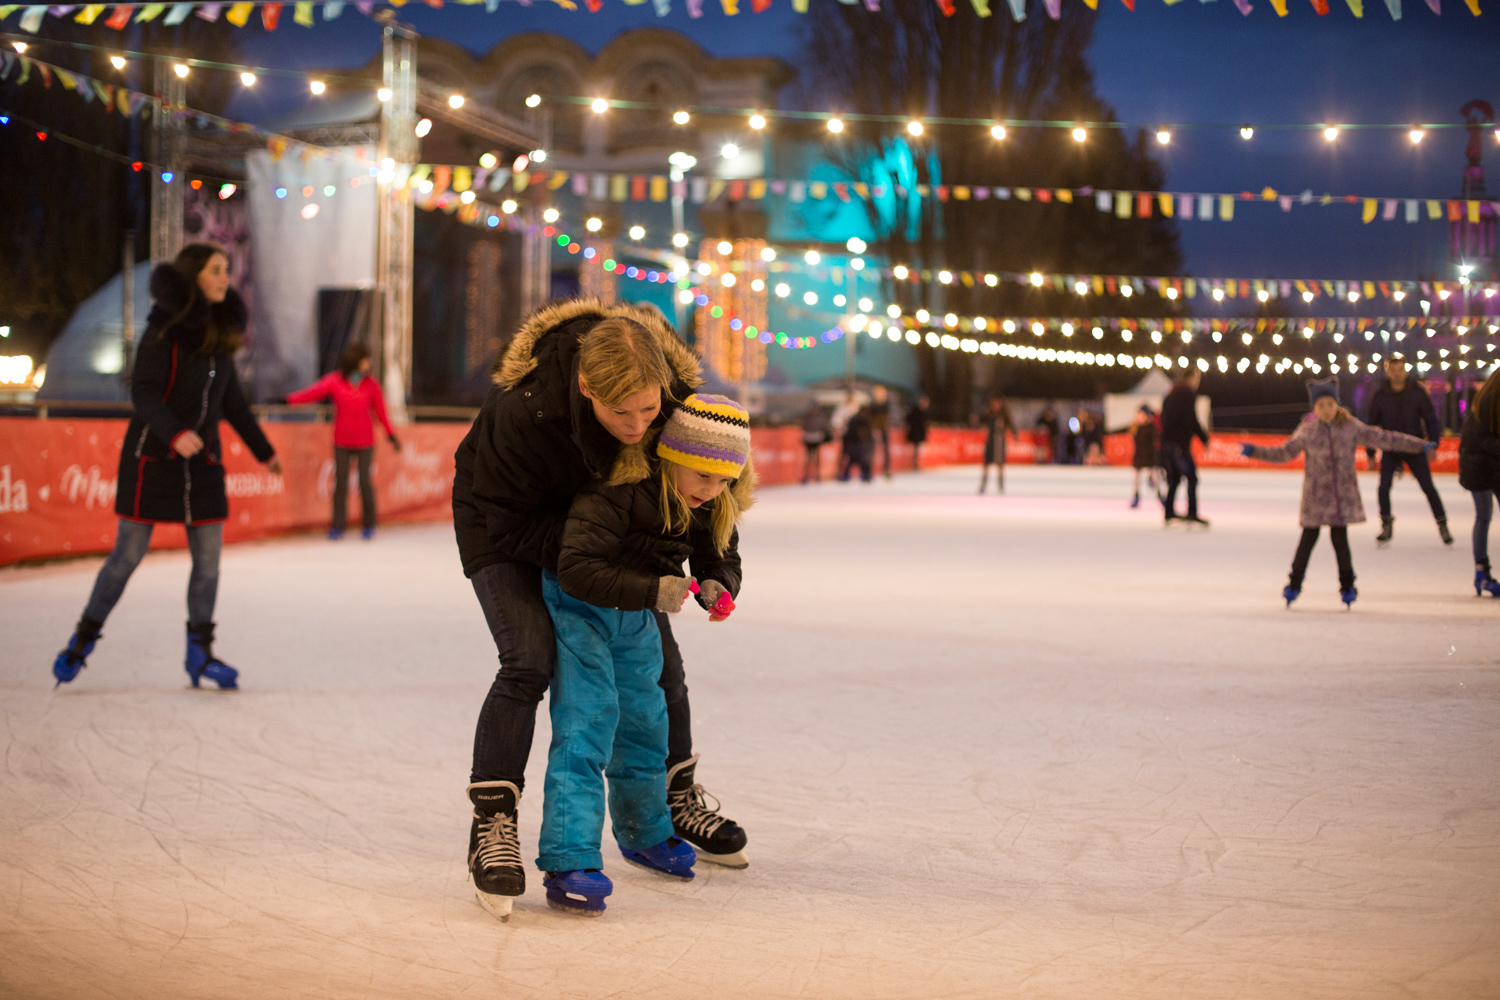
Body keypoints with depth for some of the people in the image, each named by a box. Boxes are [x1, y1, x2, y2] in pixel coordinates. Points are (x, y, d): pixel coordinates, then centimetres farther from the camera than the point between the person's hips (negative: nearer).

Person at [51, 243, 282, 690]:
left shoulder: (221, 331, 8)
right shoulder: (164, 330, -11)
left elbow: (231, 400, 18)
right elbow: (143, 393, -19)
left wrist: (264, 450, 23)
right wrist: (174, 433, -36)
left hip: (203, 459, 6)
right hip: (153, 457, -6)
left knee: (208, 559, 2)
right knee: (127, 555, -1)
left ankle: (200, 653, 12)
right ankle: (83, 639, 14)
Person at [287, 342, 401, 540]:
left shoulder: (371, 385, 0)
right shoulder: (334, 381, -3)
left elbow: (381, 410, 6)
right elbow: (314, 392, -9)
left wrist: (391, 434, 8)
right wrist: (289, 399, -18)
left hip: (365, 443, 0)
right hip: (341, 442, 0)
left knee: (365, 481, 0)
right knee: (341, 482, 2)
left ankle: (369, 525, 14)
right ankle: (337, 526, 9)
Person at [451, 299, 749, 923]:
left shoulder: (674, 383, -29)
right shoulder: (526, 410, -42)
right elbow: (512, 525, -30)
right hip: (507, 526, -5)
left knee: (657, 655, 8)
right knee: (530, 660, -23)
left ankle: (678, 801, 30)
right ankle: (493, 826, -16)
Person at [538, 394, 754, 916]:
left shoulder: (716, 506, -10)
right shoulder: (618, 491, -33)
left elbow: (721, 559, 1)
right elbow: (575, 569, -36)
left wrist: (718, 587, -23)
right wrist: (652, 591, -40)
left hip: (634, 618, 7)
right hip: (577, 606, -7)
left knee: (644, 720, 19)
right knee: (587, 721, -19)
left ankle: (644, 832, 41)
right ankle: (569, 862, -22)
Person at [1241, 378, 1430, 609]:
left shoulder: (1350, 427, -4)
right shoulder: (1307, 431, -4)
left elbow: (1383, 438, 0)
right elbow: (1283, 453, 5)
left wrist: (1420, 445, 0)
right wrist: (1254, 451, -2)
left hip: (1343, 494, 0)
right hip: (1316, 494, 0)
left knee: (1339, 537, 1)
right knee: (1309, 538, 4)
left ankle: (1347, 585, 16)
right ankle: (1294, 584, 16)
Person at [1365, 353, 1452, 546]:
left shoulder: (1417, 392, -6)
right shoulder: (1380, 396, -4)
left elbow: (1431, 419, -1)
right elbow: (1372, 425, 4)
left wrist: (1433, 444, -11)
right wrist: (1371, 453, 3)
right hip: (1390, 449, 1)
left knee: (1428, 486, -1)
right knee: (1383, 488, -10)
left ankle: (1442, 525, 11)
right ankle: (1387, 526, 7)